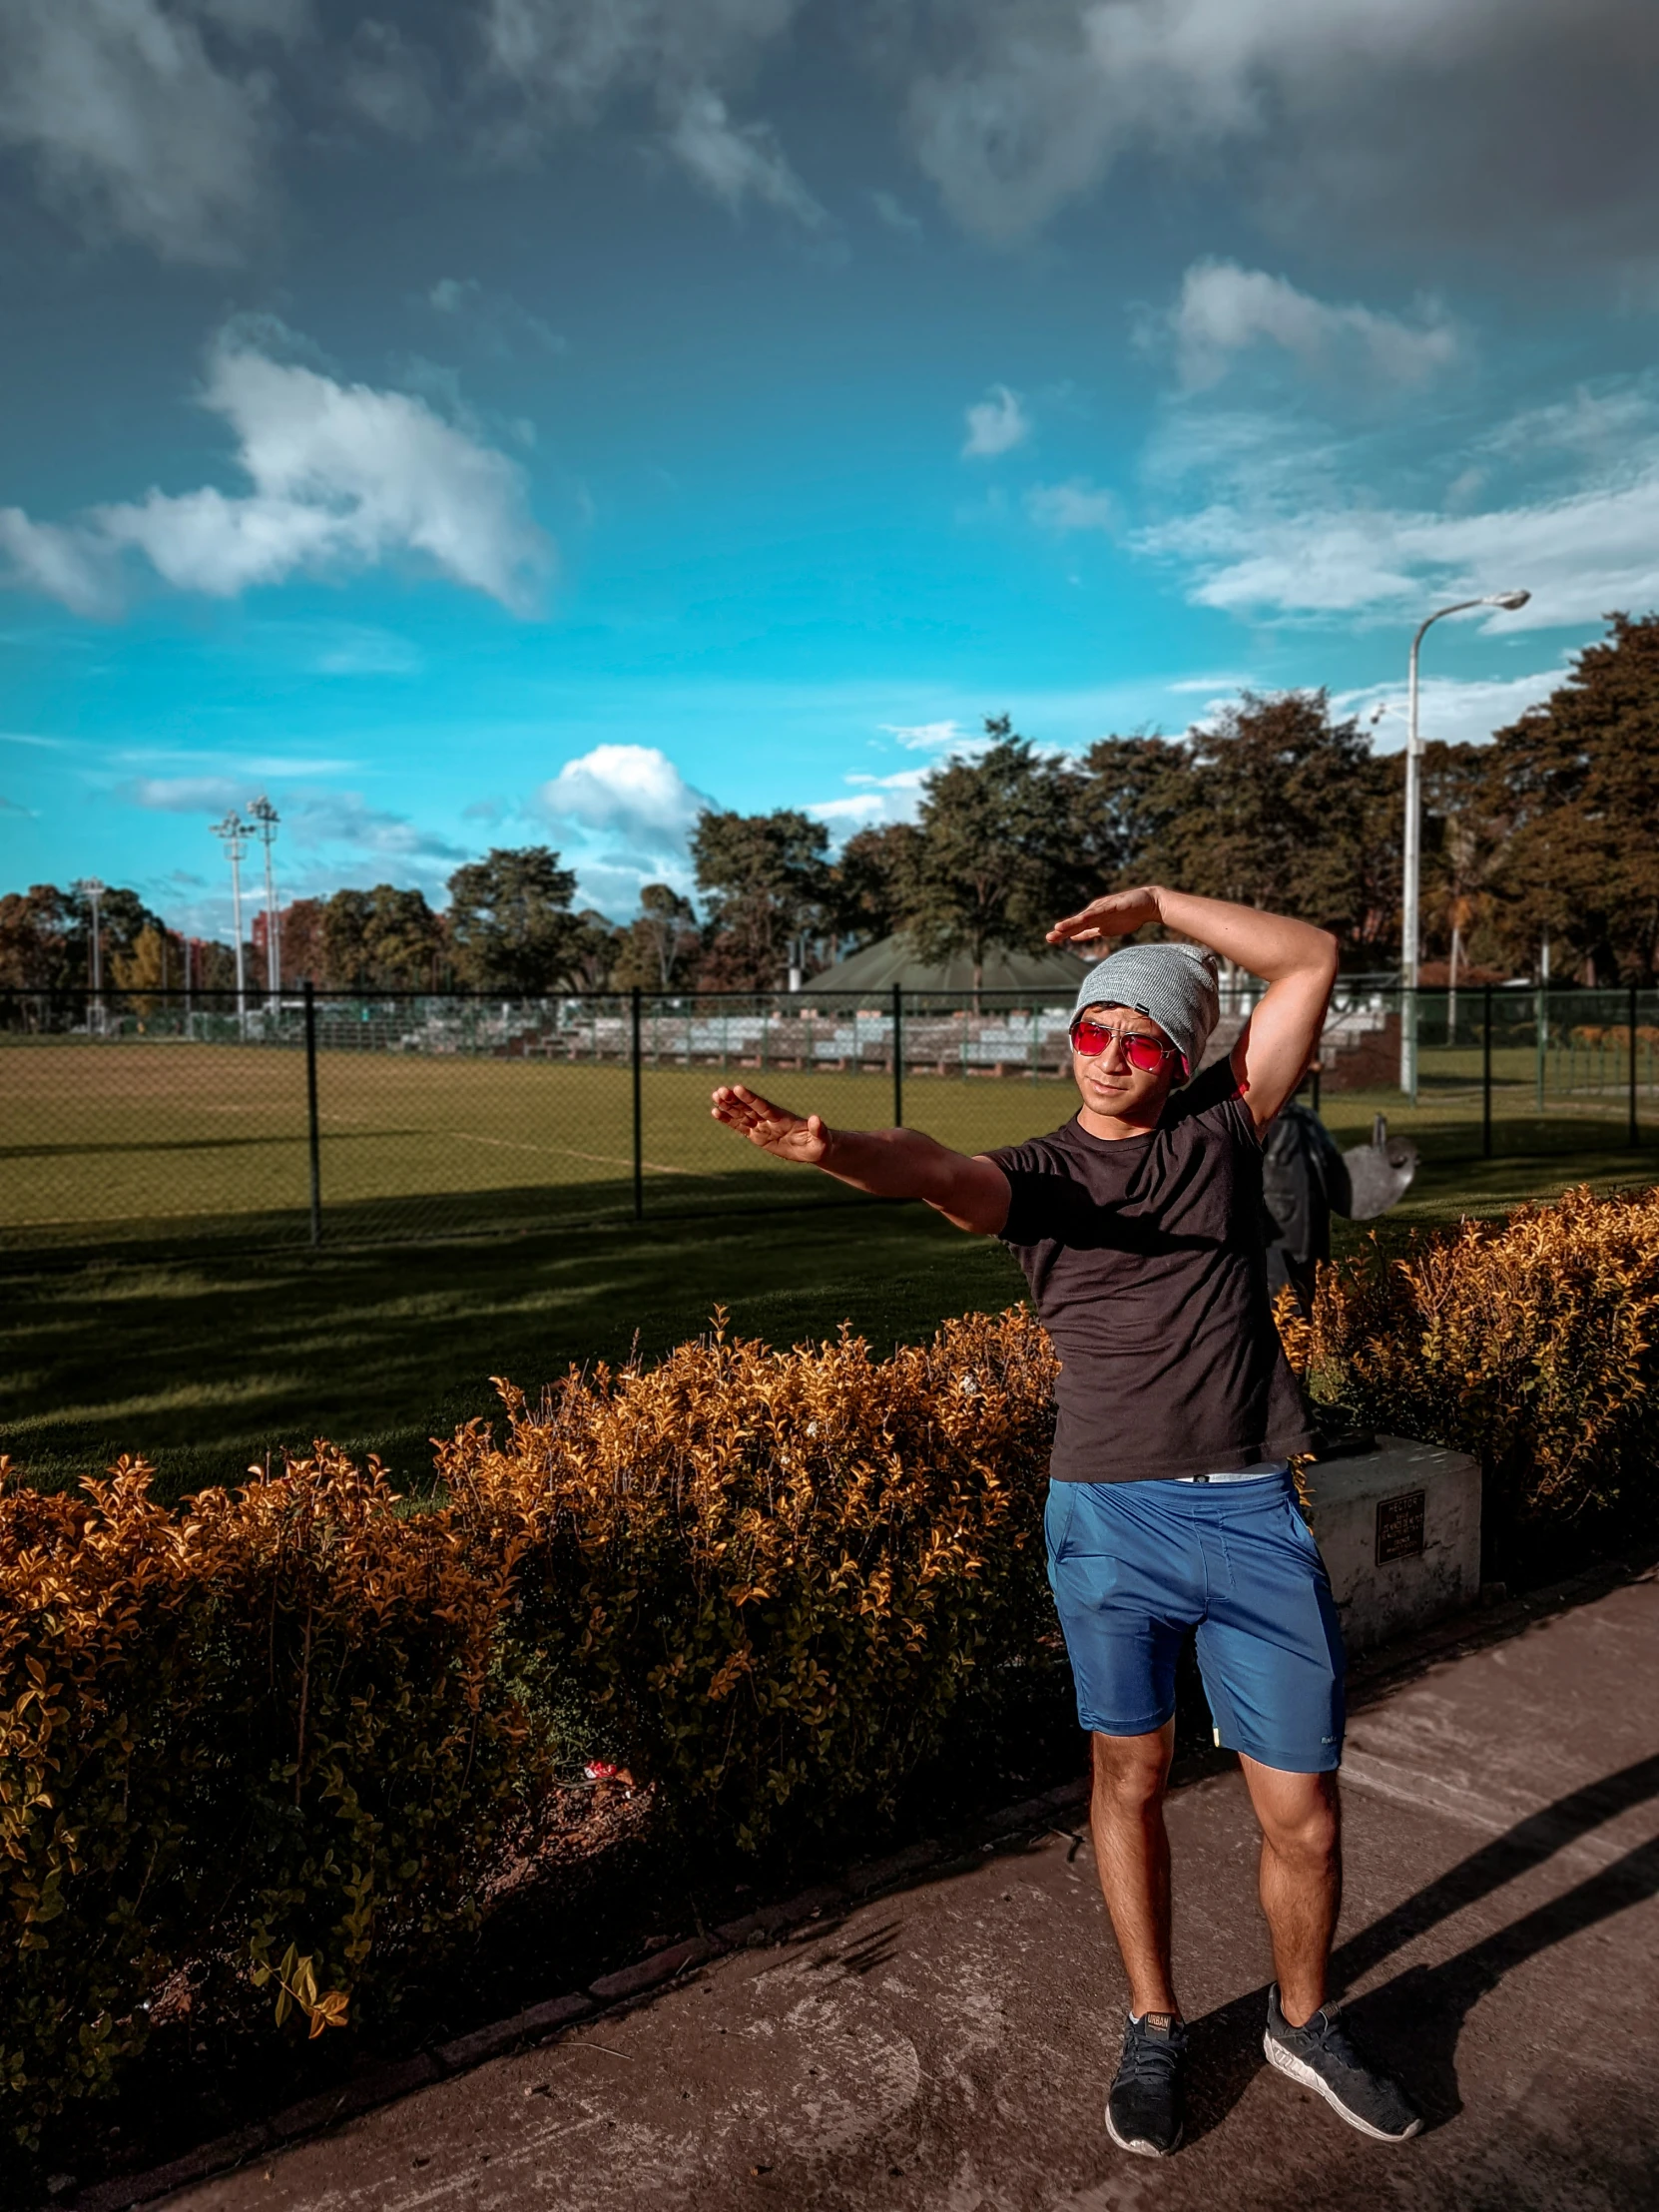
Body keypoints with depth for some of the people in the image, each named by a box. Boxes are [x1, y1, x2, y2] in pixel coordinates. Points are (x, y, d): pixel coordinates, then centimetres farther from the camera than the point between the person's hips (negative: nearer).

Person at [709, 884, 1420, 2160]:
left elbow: (1312, 961, 5)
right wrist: (827, 1146, -43)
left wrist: (1157, 904, 1)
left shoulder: (1221, 1131, 7)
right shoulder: (1034, 1177, 3)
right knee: (1130, 1780, 13)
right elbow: (936, 1171, -21)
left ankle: (1304, 2023, 38)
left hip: (1254, 1518, 1)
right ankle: (1155, 2029, 37)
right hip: (1108, 1517, 0)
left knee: (1303, 1815, 8)